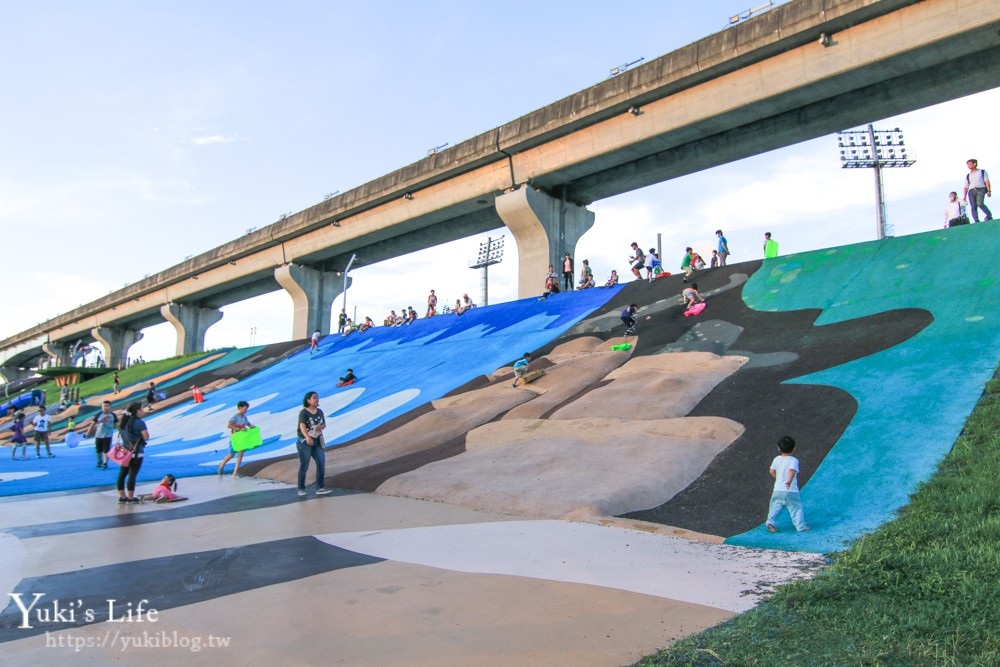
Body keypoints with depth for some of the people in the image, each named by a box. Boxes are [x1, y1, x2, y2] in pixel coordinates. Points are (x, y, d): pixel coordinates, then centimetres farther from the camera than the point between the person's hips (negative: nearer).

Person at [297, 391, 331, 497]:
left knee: (321, 463, -1)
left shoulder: (319, 412, 7)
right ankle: (301, 489, 15)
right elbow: (302, 425, -29)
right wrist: (307, 437, -47)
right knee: (304, 466, 2)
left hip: (317, 442, 6)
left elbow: (324, 424, 16)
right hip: (305, 442, -6)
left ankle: (320, 488, 5)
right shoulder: (303, 412, -13)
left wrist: (321, 426, -10)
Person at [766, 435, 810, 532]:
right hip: (791, 491, -3)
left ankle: (770, 521, -5)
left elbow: (772, 471, 5)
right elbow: (792, 470, -25)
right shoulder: (794, 460, -8)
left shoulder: (777, 459, 4)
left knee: (775, 507, 9)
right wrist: (789, 481, -35)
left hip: (778, 489, 3)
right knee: (796, 508, 8)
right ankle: (801, 526, 10)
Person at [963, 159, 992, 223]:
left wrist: (989, 191, -6)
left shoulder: (982, 172, 19)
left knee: (980, 204, -26)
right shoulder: (968, 175, 27)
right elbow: (966, 187, 21)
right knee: (973, 207, -13)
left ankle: (989, 215, -9)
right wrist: (964, 196, 7)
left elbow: (987, 181, 8)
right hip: (971, 191, 3)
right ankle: (977, 221, -19)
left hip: (980, 189, -3)